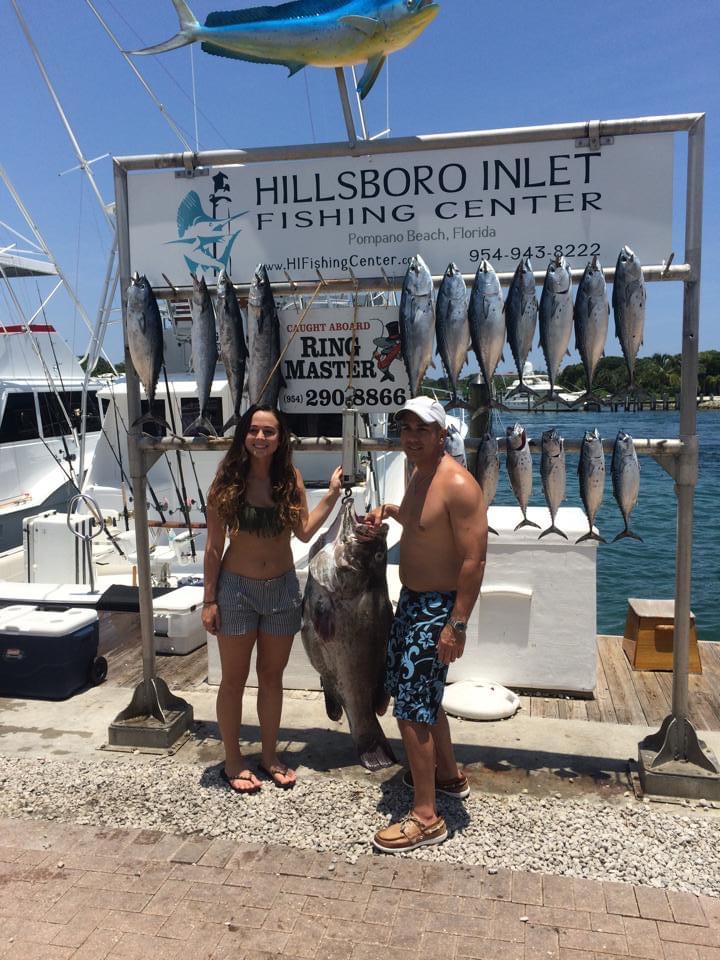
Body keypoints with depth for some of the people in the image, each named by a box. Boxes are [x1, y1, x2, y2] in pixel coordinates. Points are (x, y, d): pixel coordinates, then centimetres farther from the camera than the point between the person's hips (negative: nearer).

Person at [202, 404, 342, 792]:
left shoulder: (290, 478, -3)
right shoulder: (228, 479, -11)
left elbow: (304, 531, -4)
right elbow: (214, 545, -7)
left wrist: (333, 495, -8)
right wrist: (209, 599, -7)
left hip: (283, 588, 3)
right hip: (237, 589, -2)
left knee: (271, 677, 17)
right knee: (234, 679, 11)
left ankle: (269, 755, 34)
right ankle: (233, 760, 29)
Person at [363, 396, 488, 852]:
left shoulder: (458, 485, -22)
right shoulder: (420, 476, 8)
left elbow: (474, 560, -24)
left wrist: (457, 625, -27)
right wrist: (391, 510, 11)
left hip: (438, 607, -10)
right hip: (411, 600, 10)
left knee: (412, 708, -6)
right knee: (422, 695, 22)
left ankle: (426, 817, 7)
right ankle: (449, 775, 41)